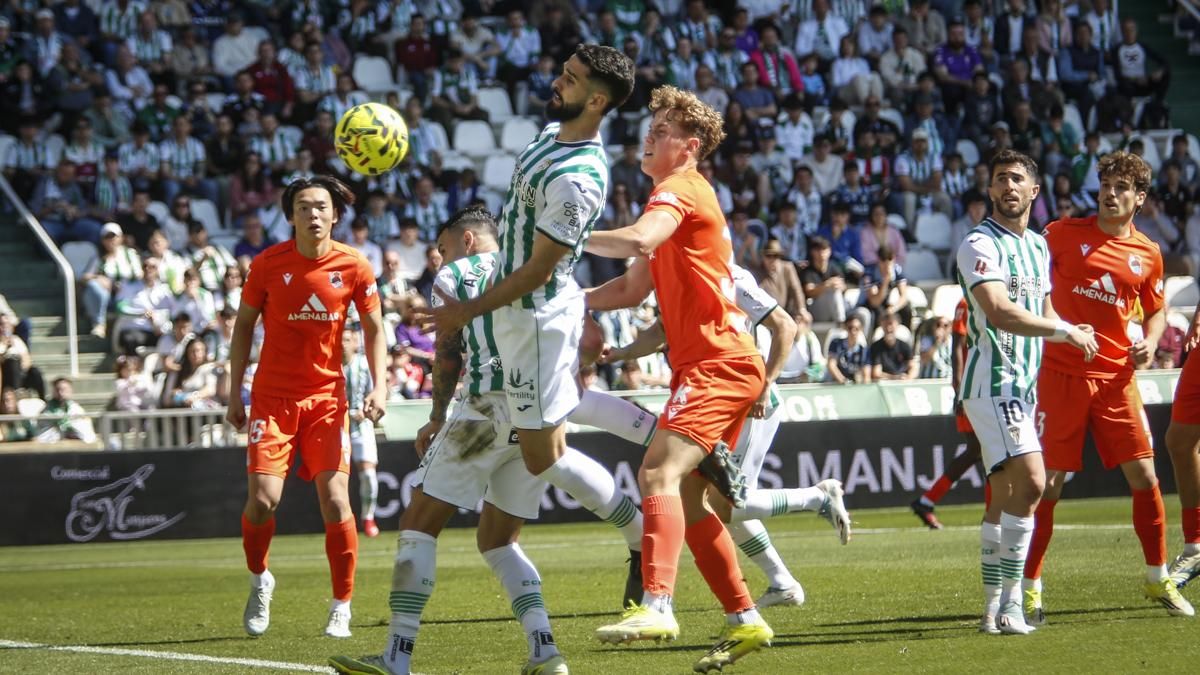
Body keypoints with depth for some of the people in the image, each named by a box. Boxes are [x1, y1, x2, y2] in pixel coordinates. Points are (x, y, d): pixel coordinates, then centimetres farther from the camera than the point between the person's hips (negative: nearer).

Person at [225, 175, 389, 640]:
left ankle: (341, 607, 5)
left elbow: (374, 328, 8)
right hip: (273, 396, 0)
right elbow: (244, 325, 6)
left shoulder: (353, 267, -4)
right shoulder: (267, 265, -5)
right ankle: (259, 580, 18)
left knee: (335, 500, -9)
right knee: (263, 498, -12)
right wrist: (235, 394, 4)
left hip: (327, 396, 0)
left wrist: (379, 387, -3)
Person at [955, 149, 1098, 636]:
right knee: (1030, 483, -21)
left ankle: (994, 609, 14)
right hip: (992, 381, -9)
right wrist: (1065, 331, -19)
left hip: (1024, 384, 9)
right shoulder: (980, 245, -11)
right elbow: (1000, 312, -23)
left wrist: (1073, 331, 6)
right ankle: (1009, 601, -18)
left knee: (1005, 498, 10)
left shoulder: (1038, 246, 17)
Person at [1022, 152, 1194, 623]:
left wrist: (1149, 344, 0)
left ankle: (1158, 579, 17)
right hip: (1062, 375, -3)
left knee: (1144, 477, 1)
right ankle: (1030, 588, 6)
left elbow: (1156, 311, 20)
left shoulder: (1147, 255, 7)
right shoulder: (1063, 234, -1)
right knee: (1048, 483, -3)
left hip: (1116, 378, 3)